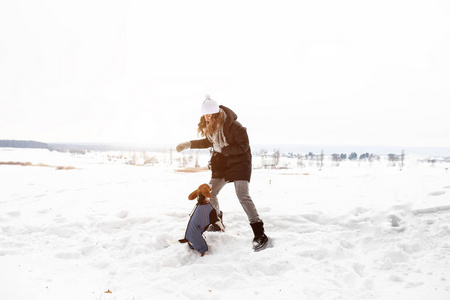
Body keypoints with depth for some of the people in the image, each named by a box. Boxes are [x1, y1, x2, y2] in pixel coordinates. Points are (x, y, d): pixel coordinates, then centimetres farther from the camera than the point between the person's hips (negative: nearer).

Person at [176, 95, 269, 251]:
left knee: (243, 196, -21)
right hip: (221, 164, 8)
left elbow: (243, 146, -21)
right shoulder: (210, 126, 0)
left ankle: (260, 234, -18)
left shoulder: (233, 126, -24)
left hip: (239, 162, -8)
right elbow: (208, 142, 17)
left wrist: (223, 150, -23)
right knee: (210, 194, 11)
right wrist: (188, 144, 9)